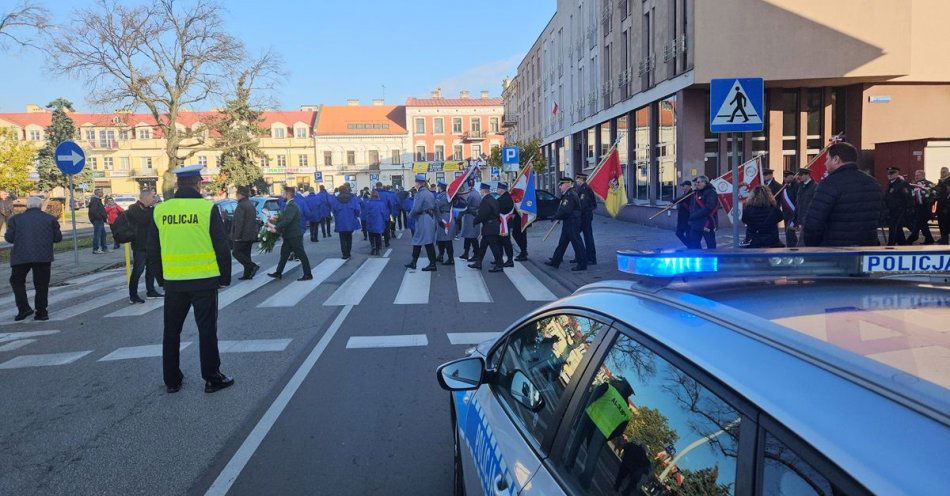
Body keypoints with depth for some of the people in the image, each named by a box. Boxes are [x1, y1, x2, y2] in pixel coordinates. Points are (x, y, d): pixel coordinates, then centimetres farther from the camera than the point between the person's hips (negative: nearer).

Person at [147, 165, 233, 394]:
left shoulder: (160, 210, 2)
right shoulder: (207, 208, -9)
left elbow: (153, 251, 8)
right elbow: (222, 246, -7)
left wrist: (161, 278, 19)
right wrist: (225, 277, 3)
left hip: (173, 282, 3)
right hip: (204, 281, -3)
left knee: (171, 331, 15)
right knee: (207, 329, 6)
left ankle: (171, 380, 23)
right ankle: (212, 378, 11)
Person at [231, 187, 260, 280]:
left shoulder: (241, 206, -16)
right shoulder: (251, 205, 14)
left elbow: (239, 222, -21)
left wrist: (237, 236, -19)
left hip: (243, 235, -9)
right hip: (251, 235, 9)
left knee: (236, 252, -2)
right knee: (246, 253, 12)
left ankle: (253, 266, -12)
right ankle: (247, 274, 13)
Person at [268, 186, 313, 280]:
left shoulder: (292, 206, -19)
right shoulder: (289, 205, 13)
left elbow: (287, 220, -28)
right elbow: (283, 218, 18)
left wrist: (276, 227, -25)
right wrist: (276, 219, 4)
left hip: (294, 236, -10)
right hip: (289, 236, 10)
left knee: (301, 255, -3)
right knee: (284, 254, 14)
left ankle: (308, 274, 4)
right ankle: (278, 273, 21)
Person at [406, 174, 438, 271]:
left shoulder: (420, 194, -16)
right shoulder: (430, 193, 12)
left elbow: (416, 209, -20)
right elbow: (434, 207, 16)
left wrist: (410, 216, -4)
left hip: (422, 220, -9)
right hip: (430, 219, 9)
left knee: (428, 243, -4)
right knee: (417, 241, 16)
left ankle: (433, 264, -1)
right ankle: (413, 262, 24)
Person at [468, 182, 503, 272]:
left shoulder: (485, 201, -19)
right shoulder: (493, 199, 11)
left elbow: (481, 215, -21)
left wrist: (474, 221, -5)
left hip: (489, 227, -10)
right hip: (494, 225, 10)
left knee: (493, 246, -3)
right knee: (483, 245, 16)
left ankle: (499, 265, 3)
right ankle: (478, 262, 23)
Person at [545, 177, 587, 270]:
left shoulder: (570, 195, -18)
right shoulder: (567, 195, 16)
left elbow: (565, 210, -24)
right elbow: (562, 208, 19)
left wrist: (556, 216, -12)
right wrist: (557, 216, 6)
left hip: (572, 223, -11)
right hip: (568, 223, 11)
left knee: (576, 243, -4)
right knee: (562, 243, 16)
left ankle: (582, 264, 3)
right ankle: (555, 262, 24)